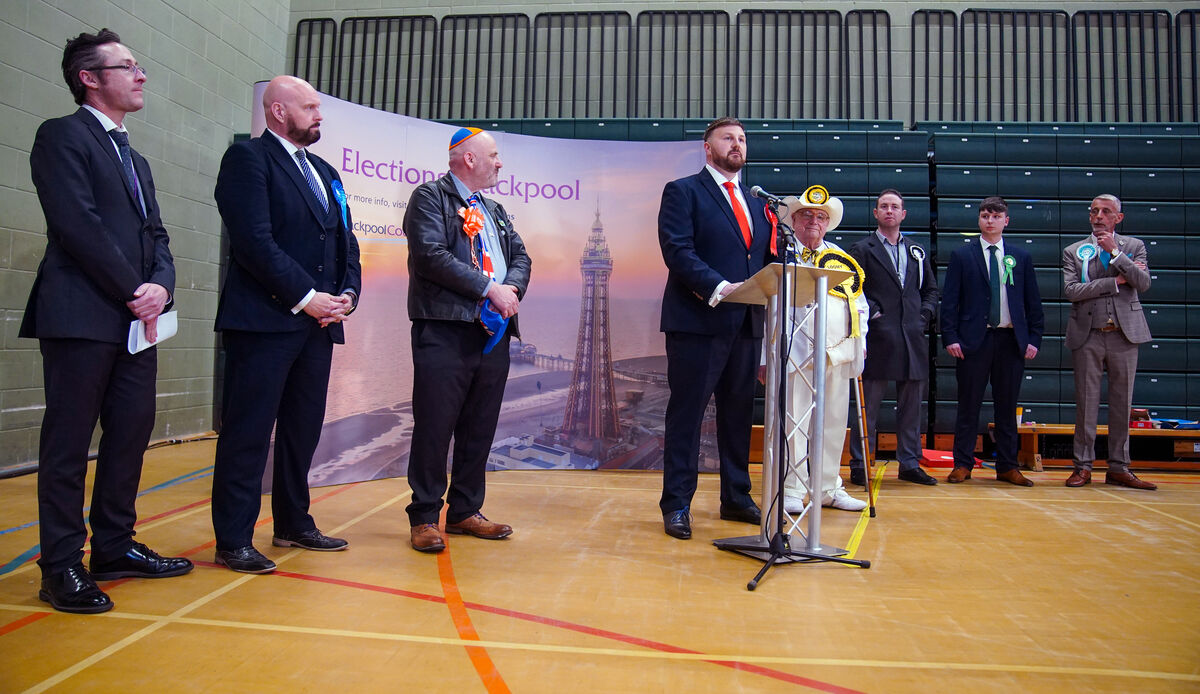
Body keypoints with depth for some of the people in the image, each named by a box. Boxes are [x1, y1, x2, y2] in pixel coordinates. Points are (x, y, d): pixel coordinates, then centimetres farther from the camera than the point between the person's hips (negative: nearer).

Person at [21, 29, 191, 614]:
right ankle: (62, 567, 6)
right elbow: (78, 226, -13)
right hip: (82, 317, -8)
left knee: (131, 435, 9)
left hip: (136, 320, 8)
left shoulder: (134, 159, 23)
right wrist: (134, 292, -12)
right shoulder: (62, 136, -1)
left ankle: (115, 547, 21)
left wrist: (160, 286, -4)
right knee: (69, 443, -1)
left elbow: (156, 237, 16)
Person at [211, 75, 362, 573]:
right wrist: (305, 297, -15)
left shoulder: (325, 172, 21)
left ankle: (294, 524, 26)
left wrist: (347, 294, 2)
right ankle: (233, 541, 7)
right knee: (248, 433, -2)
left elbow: (346, 242, 19)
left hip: (318, 323, 8)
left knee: (303, 429, 14)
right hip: (265, 320, -8)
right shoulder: (248, 158, -3)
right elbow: (254, 239, -14)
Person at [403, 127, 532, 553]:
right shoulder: (430, 197, 1)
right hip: (445, 331, -7)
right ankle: (424, 518, 8)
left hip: (493, 331, 7)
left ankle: (465, 511, 21)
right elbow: (431, 255, -13)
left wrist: (512, 288, -5)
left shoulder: (494, 210, 24)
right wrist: (490, 288, -13)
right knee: (434, 426, -3)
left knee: (479, 428, 10)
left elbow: (520, 256, 17)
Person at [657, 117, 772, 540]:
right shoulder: (683, 192, 1)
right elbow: (677, 251, -13)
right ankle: (677, 505, 8)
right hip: (698, 320, -6)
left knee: (738, 412, 13)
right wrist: (718, 288, -24)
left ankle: (736, 499, 25)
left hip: (746, 323, 7)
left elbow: (765, 260, 18)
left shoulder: (756, 202, 21)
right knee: (686, 413, -1)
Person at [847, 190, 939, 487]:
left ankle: (910, 464, 18)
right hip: (878, 338, -5)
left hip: (913, 339, 5)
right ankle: (859, 466, 5)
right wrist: (872, 313, -13)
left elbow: (931, 289, 21)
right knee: (867, 406, -1)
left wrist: (925, 316, 6)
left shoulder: (917, 251, 18)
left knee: (911, 406, 9)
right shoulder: (862, 250, 4)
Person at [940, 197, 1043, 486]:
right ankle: (963, 465, 10)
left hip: (1011, 340, 2)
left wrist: (1034, 339, 2)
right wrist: (950, 337, -9)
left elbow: (1033, 302, 11)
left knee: (1007, 406, 8)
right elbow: (949, 300, 1)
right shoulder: (961, 255, 5)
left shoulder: (1021, 257, 12)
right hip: (974, 340, -2)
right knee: (968, 405, 2)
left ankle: (1007, 467, 16)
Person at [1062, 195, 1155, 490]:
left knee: (1122, 403, 5)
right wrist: (1115, 281, -10)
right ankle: (1083, 466, 8)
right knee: (1086, 402, 1)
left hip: (1124, 333, 1)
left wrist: (1115, 252, -11)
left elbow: (1143, 284, -6)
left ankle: (1118, 467, 13)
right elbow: (1071, 291, -7)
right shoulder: (1073, 252, 7)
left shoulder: (1134, 247, 10)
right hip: (1087, 335, -1)